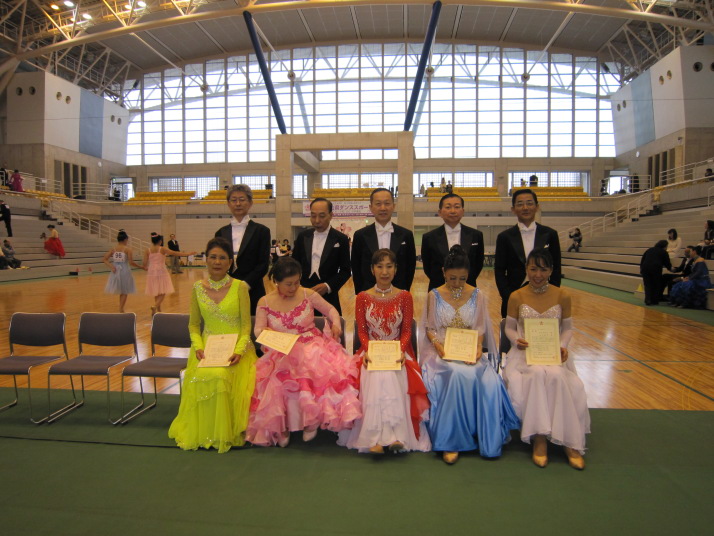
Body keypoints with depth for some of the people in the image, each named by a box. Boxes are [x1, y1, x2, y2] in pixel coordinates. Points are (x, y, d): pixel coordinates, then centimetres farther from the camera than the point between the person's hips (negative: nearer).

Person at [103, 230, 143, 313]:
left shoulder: (113, 249, 5)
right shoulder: (128, 249, -8)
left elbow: (104, 260, 1)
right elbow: (131, 263, -15)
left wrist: (111, 266, -4)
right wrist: (142, 267, -7)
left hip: (116, 271, 5)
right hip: (125, 271, -5)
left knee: (121, 291, 22)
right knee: (125, 292, 11)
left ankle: (121, 309, 27)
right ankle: (121, 309, 4)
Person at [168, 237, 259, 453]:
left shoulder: (239, 287, -2)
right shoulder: (197, 288, 7)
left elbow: (246, 324, -4)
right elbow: (194, 324, 12)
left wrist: (239, 350, -18)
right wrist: (198, 346, -6)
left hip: (235, 348, -2)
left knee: (220, 376, -31)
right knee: (203, 377, -28)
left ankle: (226, 432, -8)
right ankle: (203, 432, -5)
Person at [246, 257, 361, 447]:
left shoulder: (308, 295, 3)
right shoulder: (265, 302, 4)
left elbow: (330, 310, 12)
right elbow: (258, 329, -2)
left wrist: (336, 324, -8)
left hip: (311, 346, 0)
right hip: (282, 353, 1)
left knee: (318, 367, -35)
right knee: (279, 378, -32)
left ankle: (312, 420, -16)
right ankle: (280, 426, -10)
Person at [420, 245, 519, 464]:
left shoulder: (477, 295, 9)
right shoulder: (434, 296, 5)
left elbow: (480, 329, 8)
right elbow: (429, 328, 6)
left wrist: (478, 347, -12)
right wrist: (438, 346, -13)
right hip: (442, 352, -2)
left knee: (490, 381, -30)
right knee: (458, 374, -35)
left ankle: (488, 438, -13)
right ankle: (451, 439, -25)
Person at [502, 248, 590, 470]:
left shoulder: (562, 296, 2)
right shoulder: (516, 297, 1)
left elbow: (567, 328, 9)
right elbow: (509, 327, 7)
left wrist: (563, 346, -10)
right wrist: (517, 340, -14)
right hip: (525, 352, 0)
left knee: (555, 376, -33)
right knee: (536, 374, -34)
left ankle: (570, 442, -22)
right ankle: (539, 437, -24)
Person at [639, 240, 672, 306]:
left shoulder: (649, 250, 24)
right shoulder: (663, 252, 13)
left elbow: (642, 260, 18)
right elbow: (667, 263, 17)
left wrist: (641, 268, 20)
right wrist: (670, 269, 36)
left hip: (645, 268, 3)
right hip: (656, 269, -3)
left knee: (647, 285, 8)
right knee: (656, 285, 11)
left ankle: (648, 300, -2)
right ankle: (655, 301, 13)